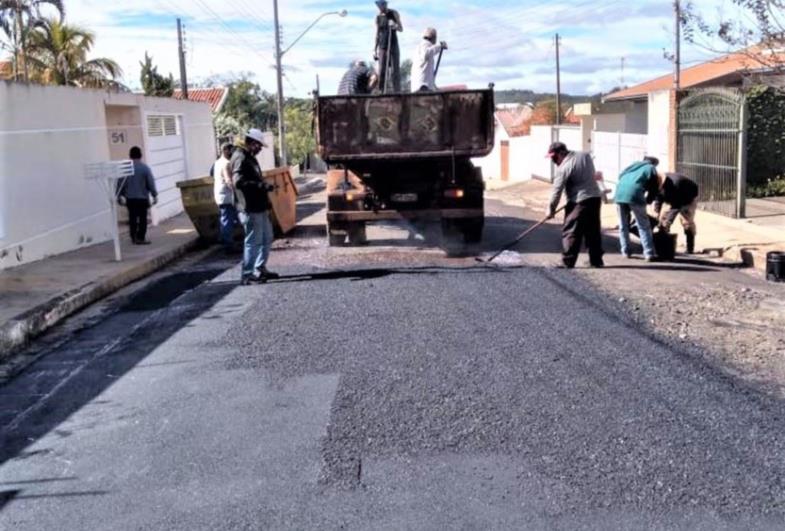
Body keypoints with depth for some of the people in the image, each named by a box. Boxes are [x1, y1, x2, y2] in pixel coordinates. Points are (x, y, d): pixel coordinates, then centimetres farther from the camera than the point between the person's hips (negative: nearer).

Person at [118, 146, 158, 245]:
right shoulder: (145, 168, -9)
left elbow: (121, 183, 2)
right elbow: (151, 183, -7)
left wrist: (120, 195, 13)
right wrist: (154, 195, 3)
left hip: (130, 198, 3)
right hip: (142, 198, -3)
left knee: (132, 218, 12)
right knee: (142, 218, 3)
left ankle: (133, 238, 18)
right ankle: (141, 238, 0)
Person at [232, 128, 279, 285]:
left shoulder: (249, 157, 17)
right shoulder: (240, 158, -16)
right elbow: (239, 182, -28)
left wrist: (263, 186, 13)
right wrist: (261, 186, -25)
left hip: (259, 207, 11)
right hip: (250, 209, -11)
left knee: (267, 238, 18)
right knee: (253, 242, -5)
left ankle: (260, 269, 29)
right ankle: (247, 275, 4)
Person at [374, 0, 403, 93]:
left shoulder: (394, 13, 1)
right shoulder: (378, 17, 9)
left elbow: (401, 29, -2)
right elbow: (377, 34, 12)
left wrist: (395, 26, -25)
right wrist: (375, 50, 7)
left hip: (393, 45, -3)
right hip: (382, 47, 3)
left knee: (395, 70, -8)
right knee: (382, 71, -5)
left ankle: (396, 92, -9)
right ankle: (383, 92, -4)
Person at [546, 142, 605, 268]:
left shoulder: (564, 167, -12)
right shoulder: (585, 155, 8)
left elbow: (557, 190, -9)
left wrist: (551, 209, 0)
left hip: (579, 201, -7)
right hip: (596, 197, 7)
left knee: (571, 231, 0)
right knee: (594, 231, 14)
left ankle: (568, 262, 0)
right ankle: (596, 260, 18)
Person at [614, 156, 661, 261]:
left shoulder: (633, 165, 32)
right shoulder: (651, 168, 18)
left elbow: (621, 177, 27)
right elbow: (654, 189, 12)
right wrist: (647, 201, 26)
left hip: (619, 193, 5)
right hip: (634, 195, -5)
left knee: (623, 225, 18)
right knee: (644, 226, 3)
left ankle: (626, 251, 19)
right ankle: (649, 253, -2)